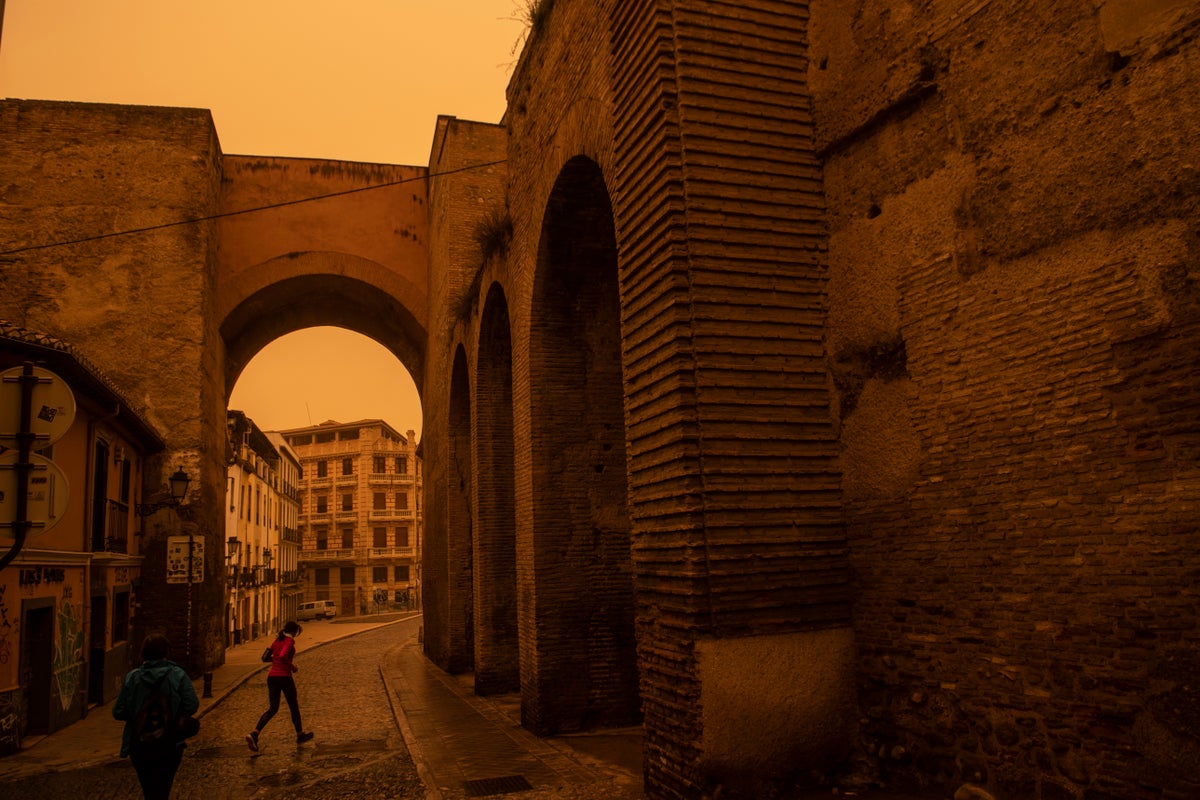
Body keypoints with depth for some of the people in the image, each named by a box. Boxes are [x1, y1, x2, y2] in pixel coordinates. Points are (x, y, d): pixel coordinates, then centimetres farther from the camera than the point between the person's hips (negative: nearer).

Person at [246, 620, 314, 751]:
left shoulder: (277, 640, 12)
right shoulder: (290, 641, -10)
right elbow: (282, 656, -26)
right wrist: (292, 666, -12)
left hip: (272, 676, 7)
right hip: (284, 677, -7)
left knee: (273, 708, 7)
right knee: (294, 706, 12)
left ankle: (254, 734, -13)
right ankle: (300, 734, 26)